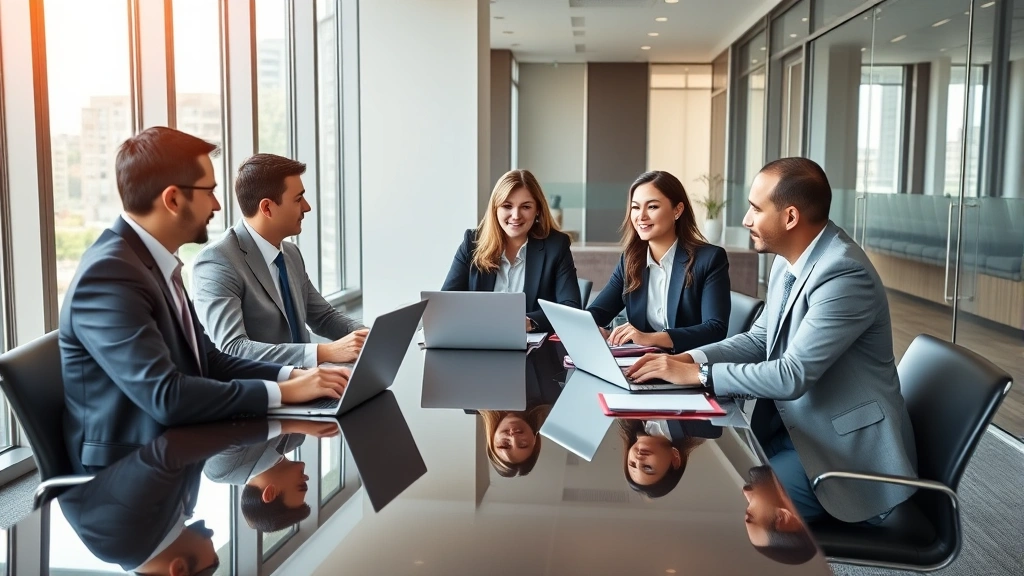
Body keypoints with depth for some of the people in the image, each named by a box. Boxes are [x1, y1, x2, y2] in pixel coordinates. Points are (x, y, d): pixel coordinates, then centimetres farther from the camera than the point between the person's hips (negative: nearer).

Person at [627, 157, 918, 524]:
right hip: (793, 426, 8)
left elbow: (792, 375, -28)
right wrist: (690, 358, -6)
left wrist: (698, 375, -22)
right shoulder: (790, 261, 3)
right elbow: (759, 339, 10)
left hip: (845, 445, -8)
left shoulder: (845, 274, -25)